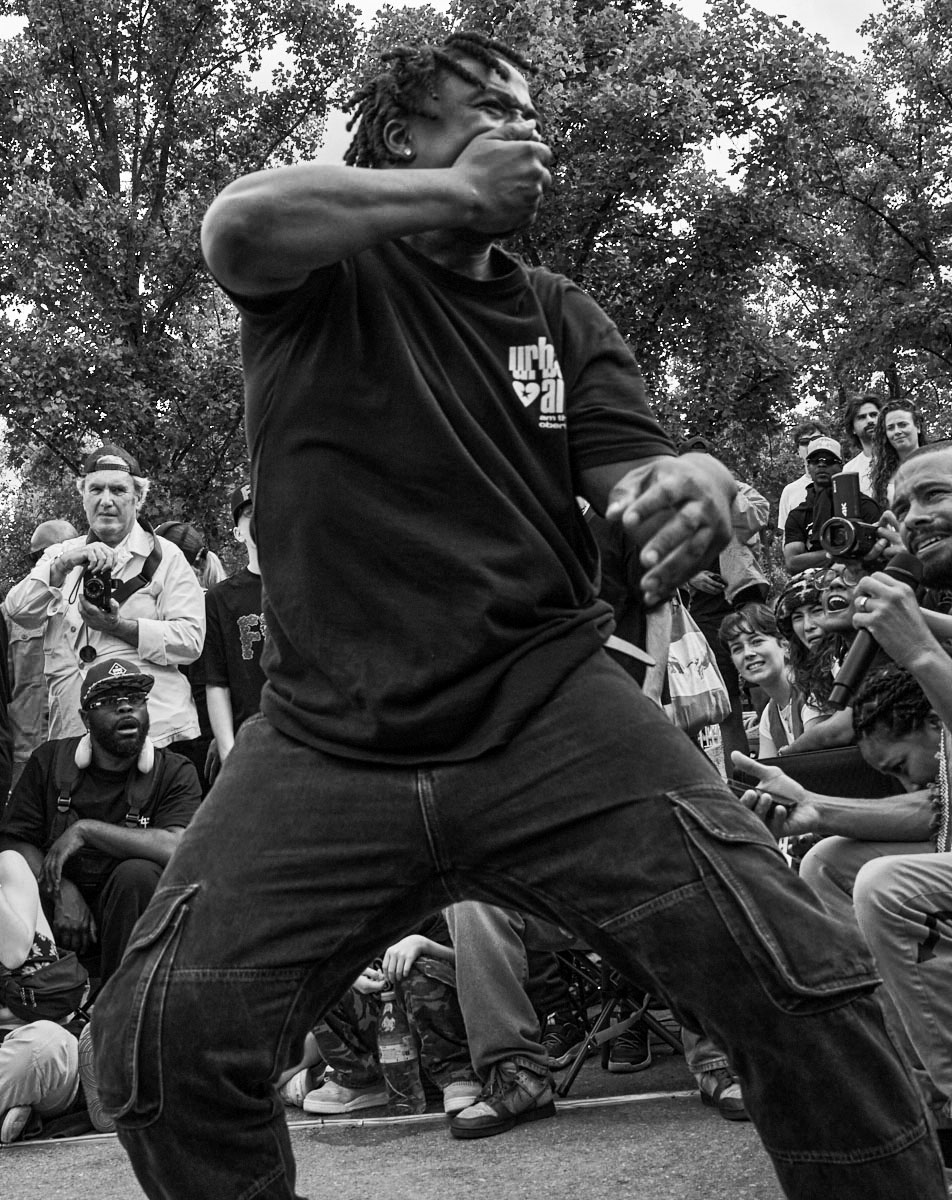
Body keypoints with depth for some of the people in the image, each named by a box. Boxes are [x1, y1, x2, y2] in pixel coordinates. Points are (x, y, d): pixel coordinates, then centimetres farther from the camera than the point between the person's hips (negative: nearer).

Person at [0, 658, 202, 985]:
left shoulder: (175, 773, -5)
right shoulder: (50, 761, 4)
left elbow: (179, 848, -23)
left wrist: (86, 830, -20)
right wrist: (63, 892, -19)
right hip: (56, 901, 2)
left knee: (137, 874, -34)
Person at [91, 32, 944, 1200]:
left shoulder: (559, 316, 17)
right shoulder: (322, 271, 6)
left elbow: (634, 481, 5)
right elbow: (238, 225, -18)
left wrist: (698, 488, -20)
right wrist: (459, 192, -8)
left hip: (549, 713, 2)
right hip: (331, 740, -1)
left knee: (799, 978, -17)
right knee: (161, 1039, -15)